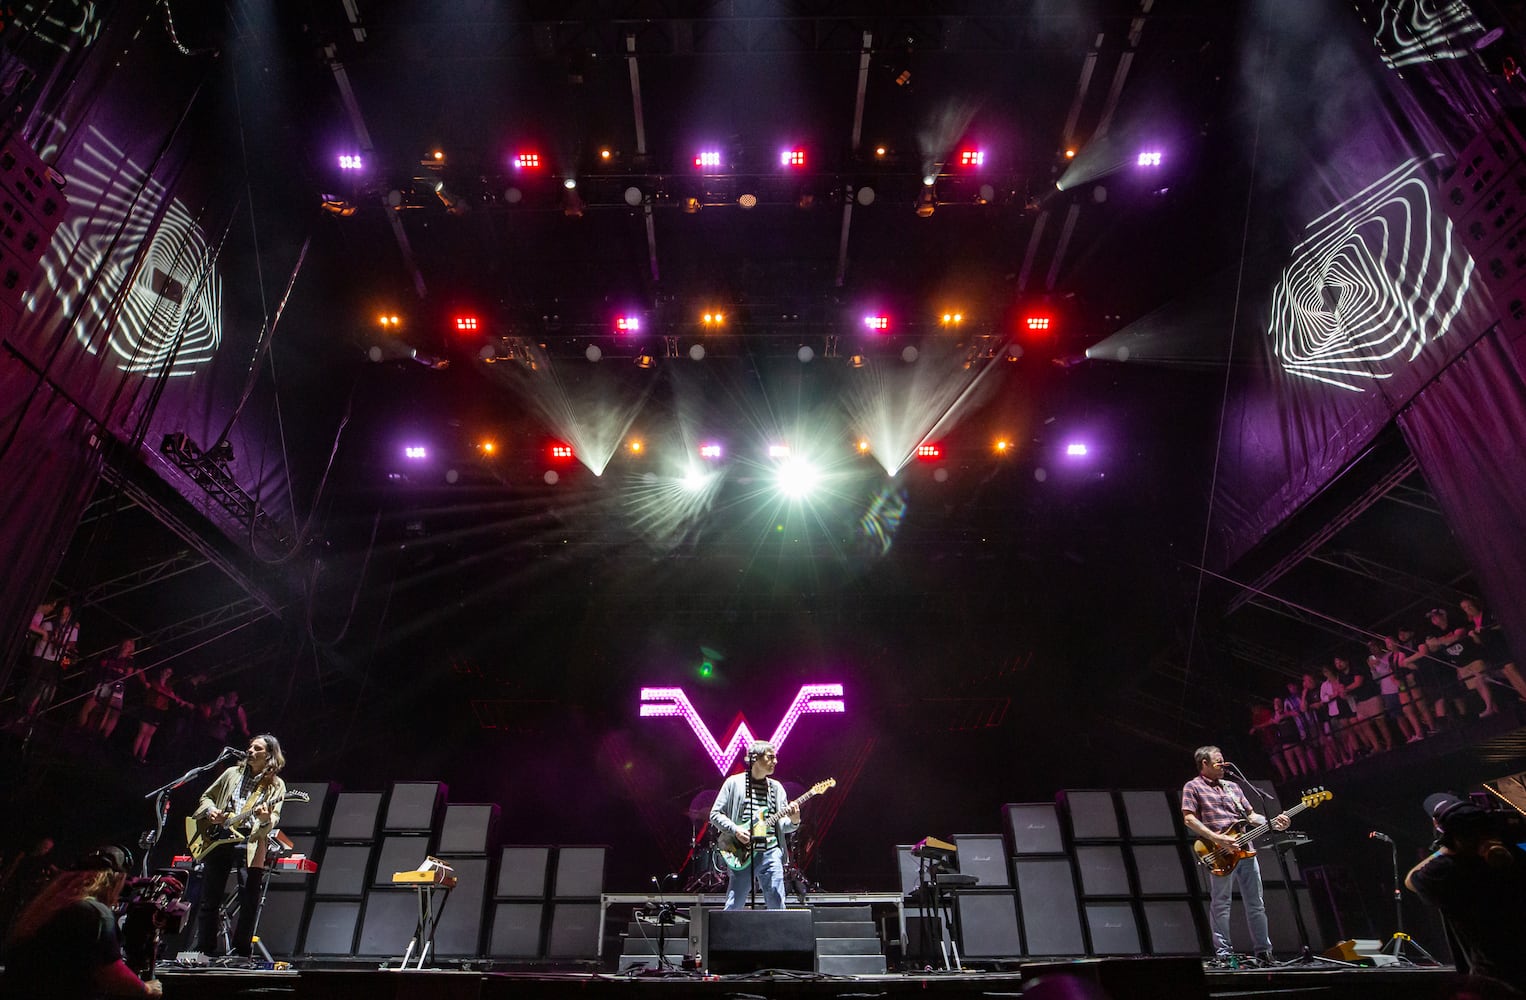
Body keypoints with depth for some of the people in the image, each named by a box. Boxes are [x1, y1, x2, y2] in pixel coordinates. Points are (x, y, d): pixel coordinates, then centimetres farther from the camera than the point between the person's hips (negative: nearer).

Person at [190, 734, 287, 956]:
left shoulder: (275, 785, 4)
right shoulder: (233, 773, 13)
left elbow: (274, 818, -5)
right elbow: (206, 797, 21)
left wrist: (265, 819, -29)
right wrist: (211, 811, 0)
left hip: (250, 843, -3)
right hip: (218, 839, 3)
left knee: (250, 903, -5)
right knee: (209, 901, 9)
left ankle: (240, 953, 8)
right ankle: (204, 951, 22)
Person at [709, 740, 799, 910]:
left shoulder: (776, 788, 13)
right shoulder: (734, 783, 3)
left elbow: (782, 825, 10)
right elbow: (715, 814, 2)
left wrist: (793, 821, -12)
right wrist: (735, 830, -12)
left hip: (771, 853, 3)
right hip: (742, 854, -3)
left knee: (777, 905, 1)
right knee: (733, 907, 0)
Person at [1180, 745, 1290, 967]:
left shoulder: (1232, 786, 21)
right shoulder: (1193, 787, 2)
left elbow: (1250, 815, 20)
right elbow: (1188, 818, -7)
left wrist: (1273, 823, 1)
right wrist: (1216, 838, -16)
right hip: (1220, 855, -6)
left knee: (1256, 904, 9)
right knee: (1220, 904, -4)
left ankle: (1263, 952, 17)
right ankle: (1223, 953, 1)